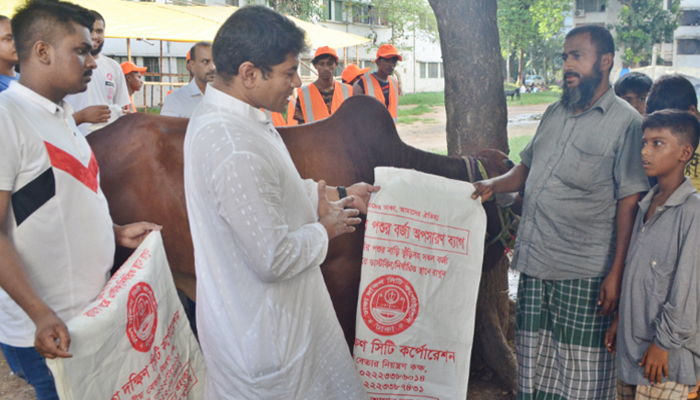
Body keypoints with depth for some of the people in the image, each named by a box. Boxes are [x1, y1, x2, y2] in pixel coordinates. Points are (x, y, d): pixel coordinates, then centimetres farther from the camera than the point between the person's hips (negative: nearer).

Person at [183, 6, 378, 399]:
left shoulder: (220, 113, 2)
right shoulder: (233, 149, -33)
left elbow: (277, 191, 16)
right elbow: (274, 258, -30)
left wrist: (336, 195, 11)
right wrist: (325, 230, -12)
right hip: (260, 335, -10)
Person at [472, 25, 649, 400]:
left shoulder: (626, 122, -6)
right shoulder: (554, 113, 14)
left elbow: (629, 203, -10)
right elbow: (527, 167, 24)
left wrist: (616, 273, -14)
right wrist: (495, 184, 3)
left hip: (583, 273, -6)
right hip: (534, 263, 6)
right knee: (533, 361, 15)